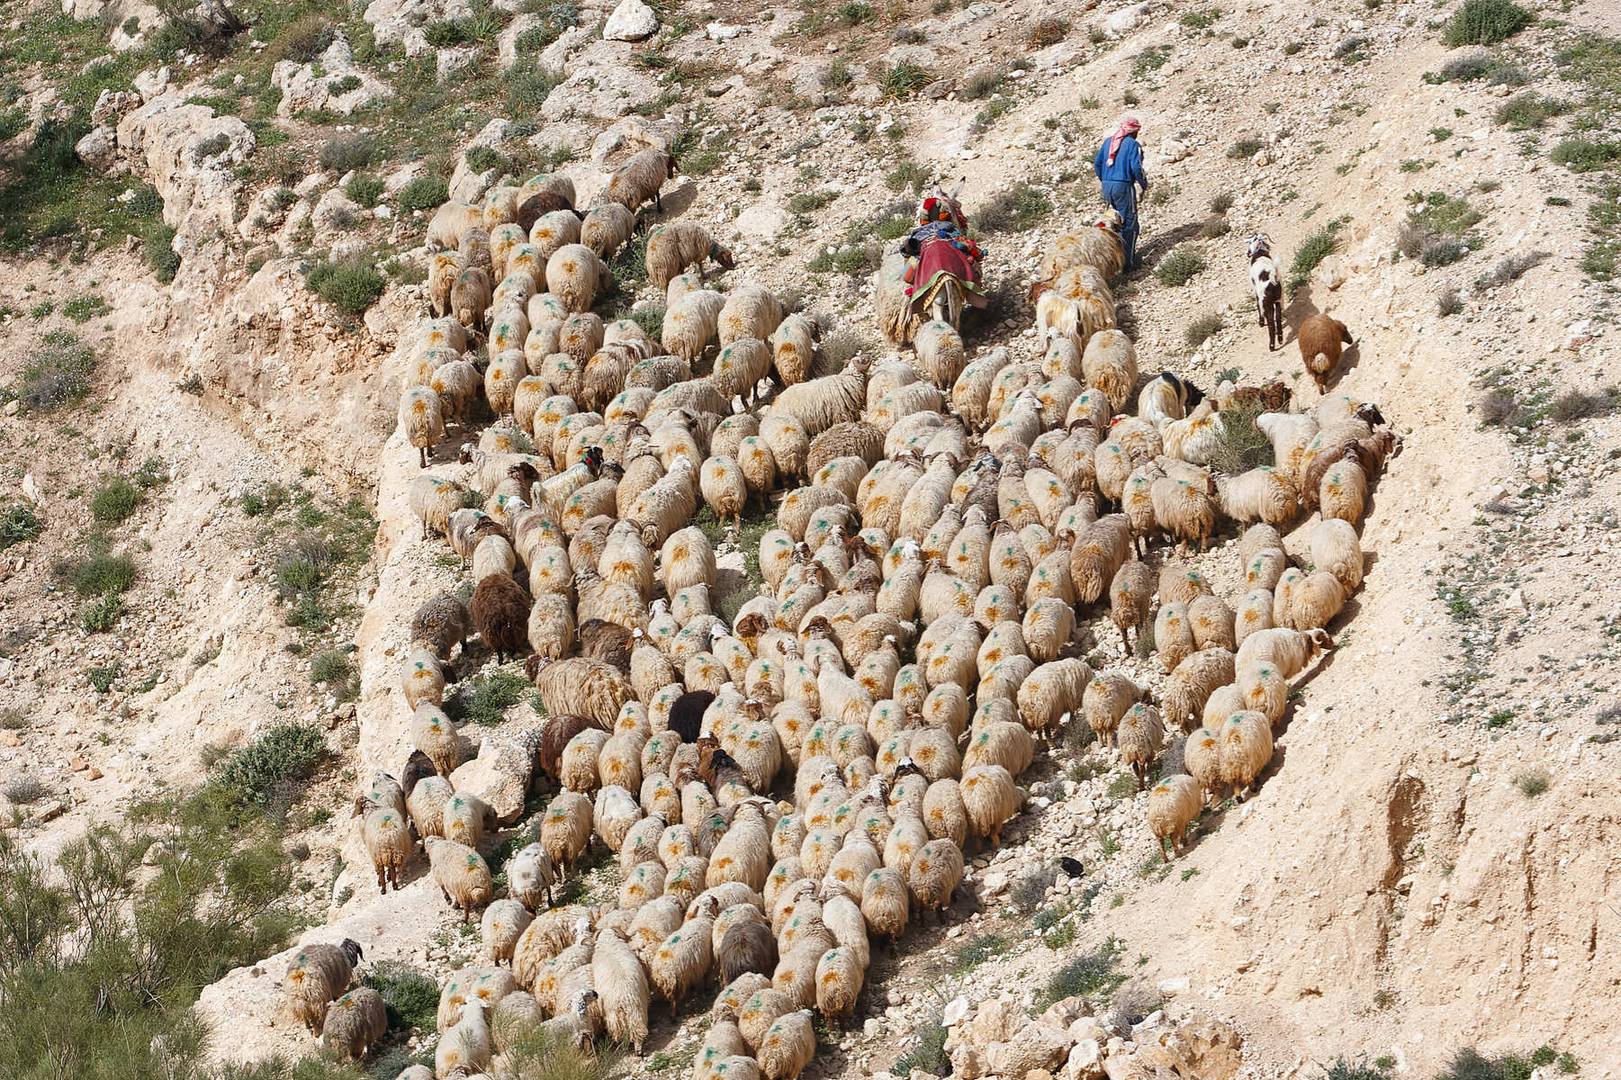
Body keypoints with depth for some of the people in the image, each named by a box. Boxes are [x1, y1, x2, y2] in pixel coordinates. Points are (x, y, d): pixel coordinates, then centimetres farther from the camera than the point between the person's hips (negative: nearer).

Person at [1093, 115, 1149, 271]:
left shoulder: (1108, 141, 11)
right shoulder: (1132, 144, -8)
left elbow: (1097, 163, 11)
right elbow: (1136, 168, -15)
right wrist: (1144, 185, 1)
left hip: (1107, 187, 7)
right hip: (1124, 187, -7)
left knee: (1118, 221, 21)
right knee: (1130, 224, 1)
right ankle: (1128, 261, -2)